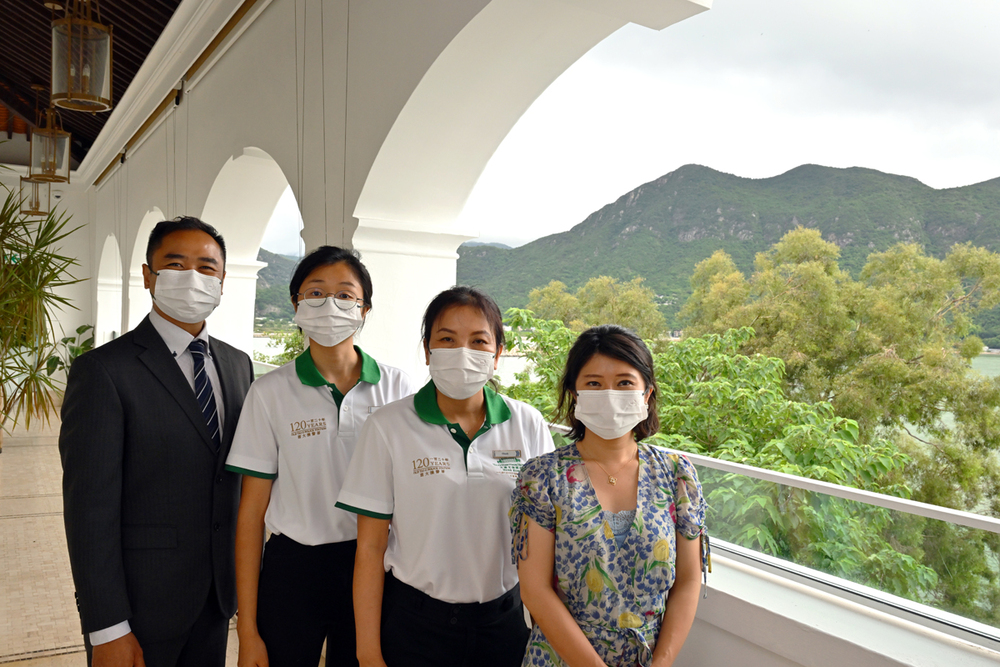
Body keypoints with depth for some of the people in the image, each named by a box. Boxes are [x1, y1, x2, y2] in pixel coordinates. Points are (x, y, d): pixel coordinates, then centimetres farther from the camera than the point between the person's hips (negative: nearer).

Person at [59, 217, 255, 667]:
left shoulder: (238, 365, 6)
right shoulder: (104, 371, -13)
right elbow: (90, 507, -15)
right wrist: (108, 630, -16)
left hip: (218, 596, 5)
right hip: (141, 605, -5)